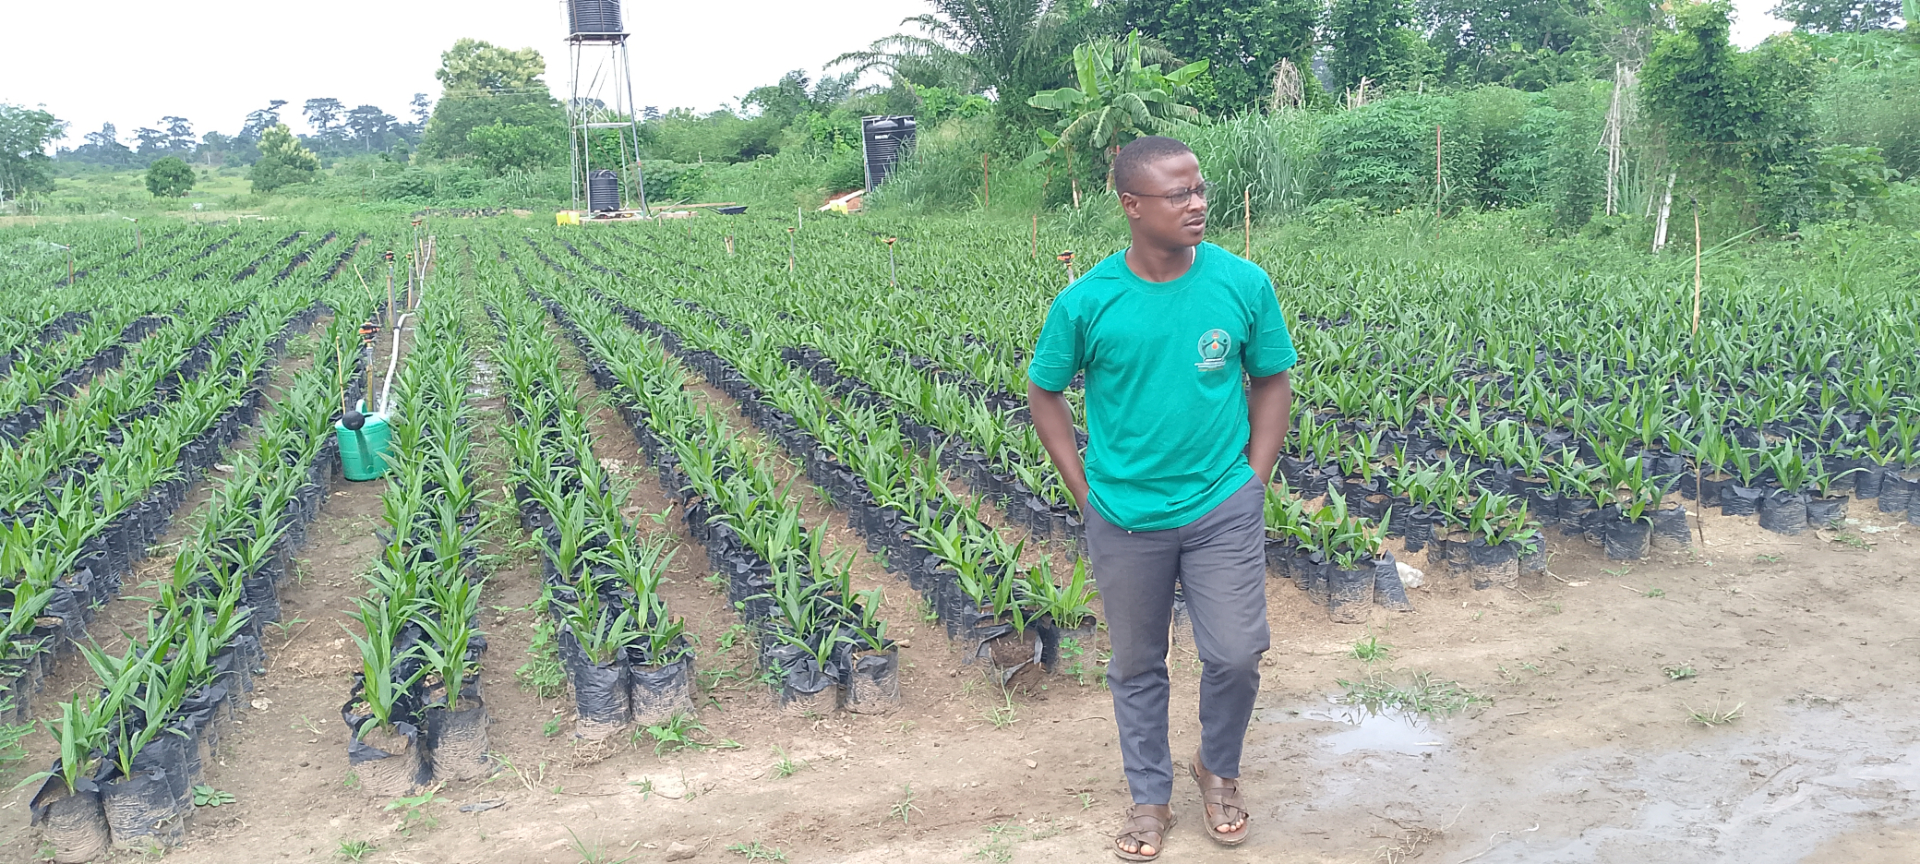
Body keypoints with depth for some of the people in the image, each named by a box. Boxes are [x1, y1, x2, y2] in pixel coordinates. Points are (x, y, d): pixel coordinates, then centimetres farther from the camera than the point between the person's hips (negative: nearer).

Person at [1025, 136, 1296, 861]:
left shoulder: (1243, 283, -8)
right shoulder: (1086, 301, -12)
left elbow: (1273, 381, 4)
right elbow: (1043, 393, 2)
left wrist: (1253, 480, -1)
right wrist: (1084, 490, -2)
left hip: (1224, 509, 0)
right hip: (1125, 517, 0)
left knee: (1235, 656, 2)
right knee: (1136, 665, 13)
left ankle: (1218, 769, 33)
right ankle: (1150, 798, 34)